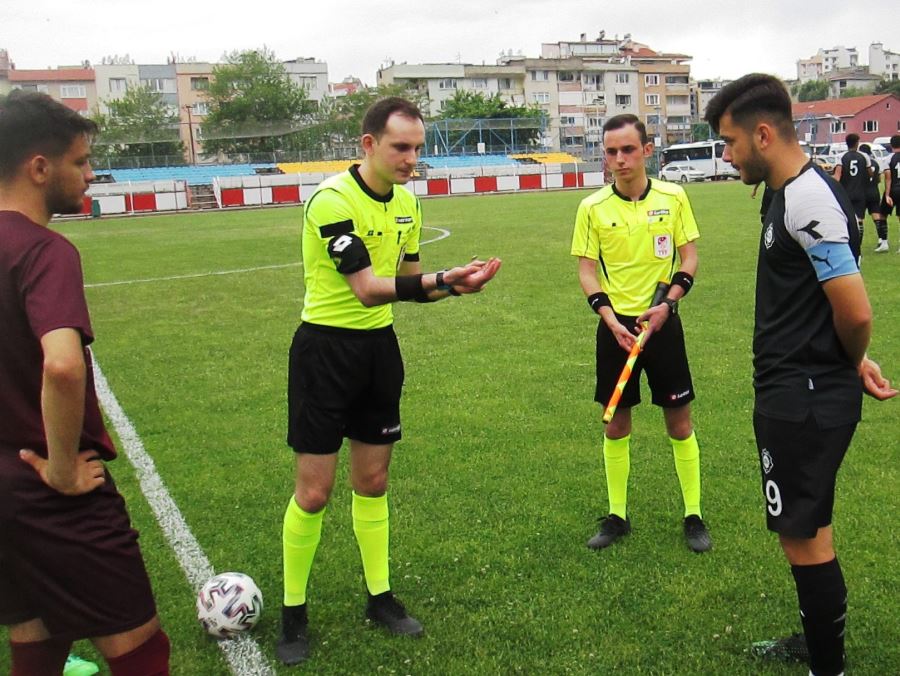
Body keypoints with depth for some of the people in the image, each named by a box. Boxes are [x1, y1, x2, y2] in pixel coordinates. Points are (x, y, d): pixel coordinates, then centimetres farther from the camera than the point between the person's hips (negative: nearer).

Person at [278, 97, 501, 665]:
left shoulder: (405, 201, 5)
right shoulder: (333, 201, -19)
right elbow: (367, 289, -26)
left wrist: (455, 283, -8)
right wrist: (441, 280, -33)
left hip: (379, 345, 7)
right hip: (327, 346, -6)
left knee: (373, 480, 14)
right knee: (314, 491, -1)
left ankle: (380, 597, 28)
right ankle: (293, 612, 19)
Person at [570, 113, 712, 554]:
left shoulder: (673, 197, -2)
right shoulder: (592, 207, -3)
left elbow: (689, 258, 2)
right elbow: (586, 271, -2)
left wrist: (667, 304, -13)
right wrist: (611, 320, -15)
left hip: (662, 323, 0)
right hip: (615, 327, 1)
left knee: (679, 421, 5)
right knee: (616, 423, 8)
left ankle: (693, 515, 20)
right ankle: (617, 515, 22)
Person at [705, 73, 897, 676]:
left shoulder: (808, 202, -21)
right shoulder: (796, 191, 11)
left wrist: (847, 367, -4)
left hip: (804, 401, -10)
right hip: (797, 394, 10)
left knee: (805, 536, 1)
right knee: (805, 529, 22)